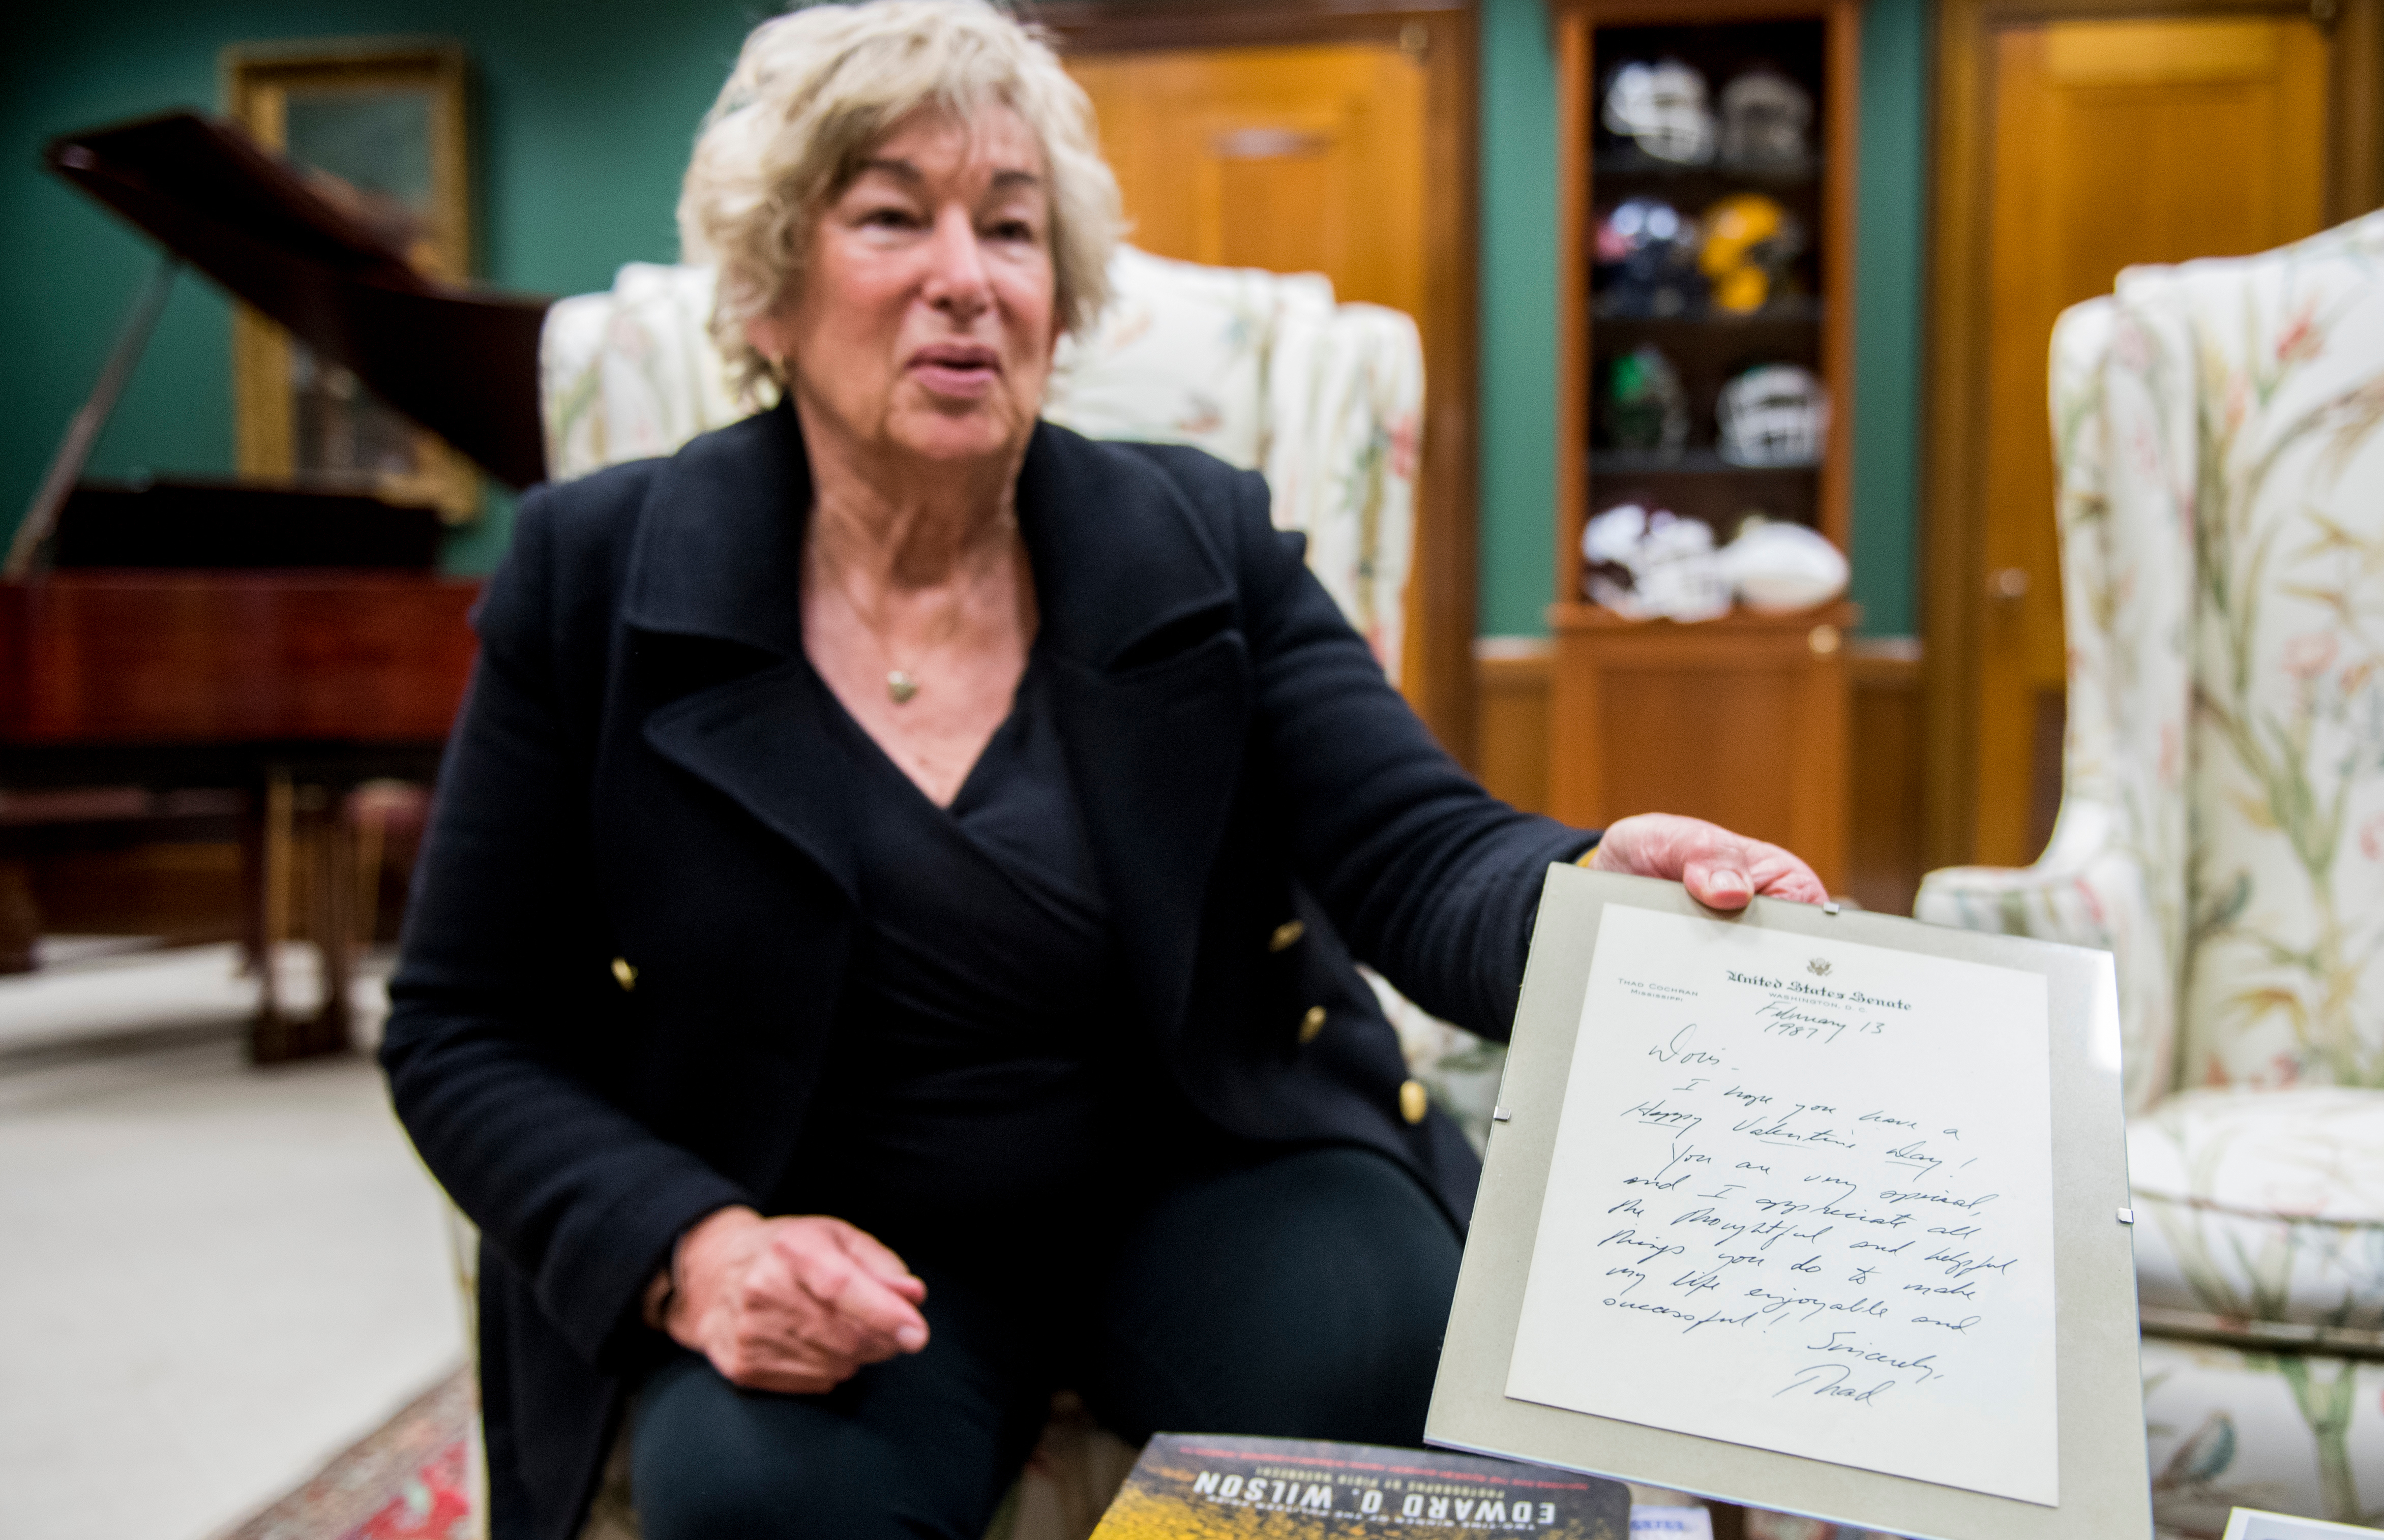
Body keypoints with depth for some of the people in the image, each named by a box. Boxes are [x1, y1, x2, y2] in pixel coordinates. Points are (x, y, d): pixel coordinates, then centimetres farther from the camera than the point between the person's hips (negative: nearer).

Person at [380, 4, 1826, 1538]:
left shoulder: (1207, 545, -1)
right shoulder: (595, 574, -3)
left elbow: (1423, 858, -12)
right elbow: (465, 1032, -1)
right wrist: (686, 1252, -20)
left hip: (1203, 1181, 2)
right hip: (825, 1251, -1)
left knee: (1413, 1390, -27)